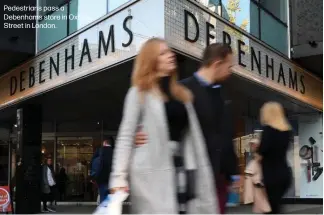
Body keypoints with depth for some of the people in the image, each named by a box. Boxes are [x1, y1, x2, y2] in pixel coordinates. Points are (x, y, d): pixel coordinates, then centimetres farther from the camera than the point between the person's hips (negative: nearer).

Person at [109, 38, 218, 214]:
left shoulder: (182, 93, 17)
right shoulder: (140, 93, 3)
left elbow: (193, 135, 14)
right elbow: (126, 135, -3)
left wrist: (201, 170, 8)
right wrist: (119, 175, -12)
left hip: (182, 169, 6)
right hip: (153, 171, -5)